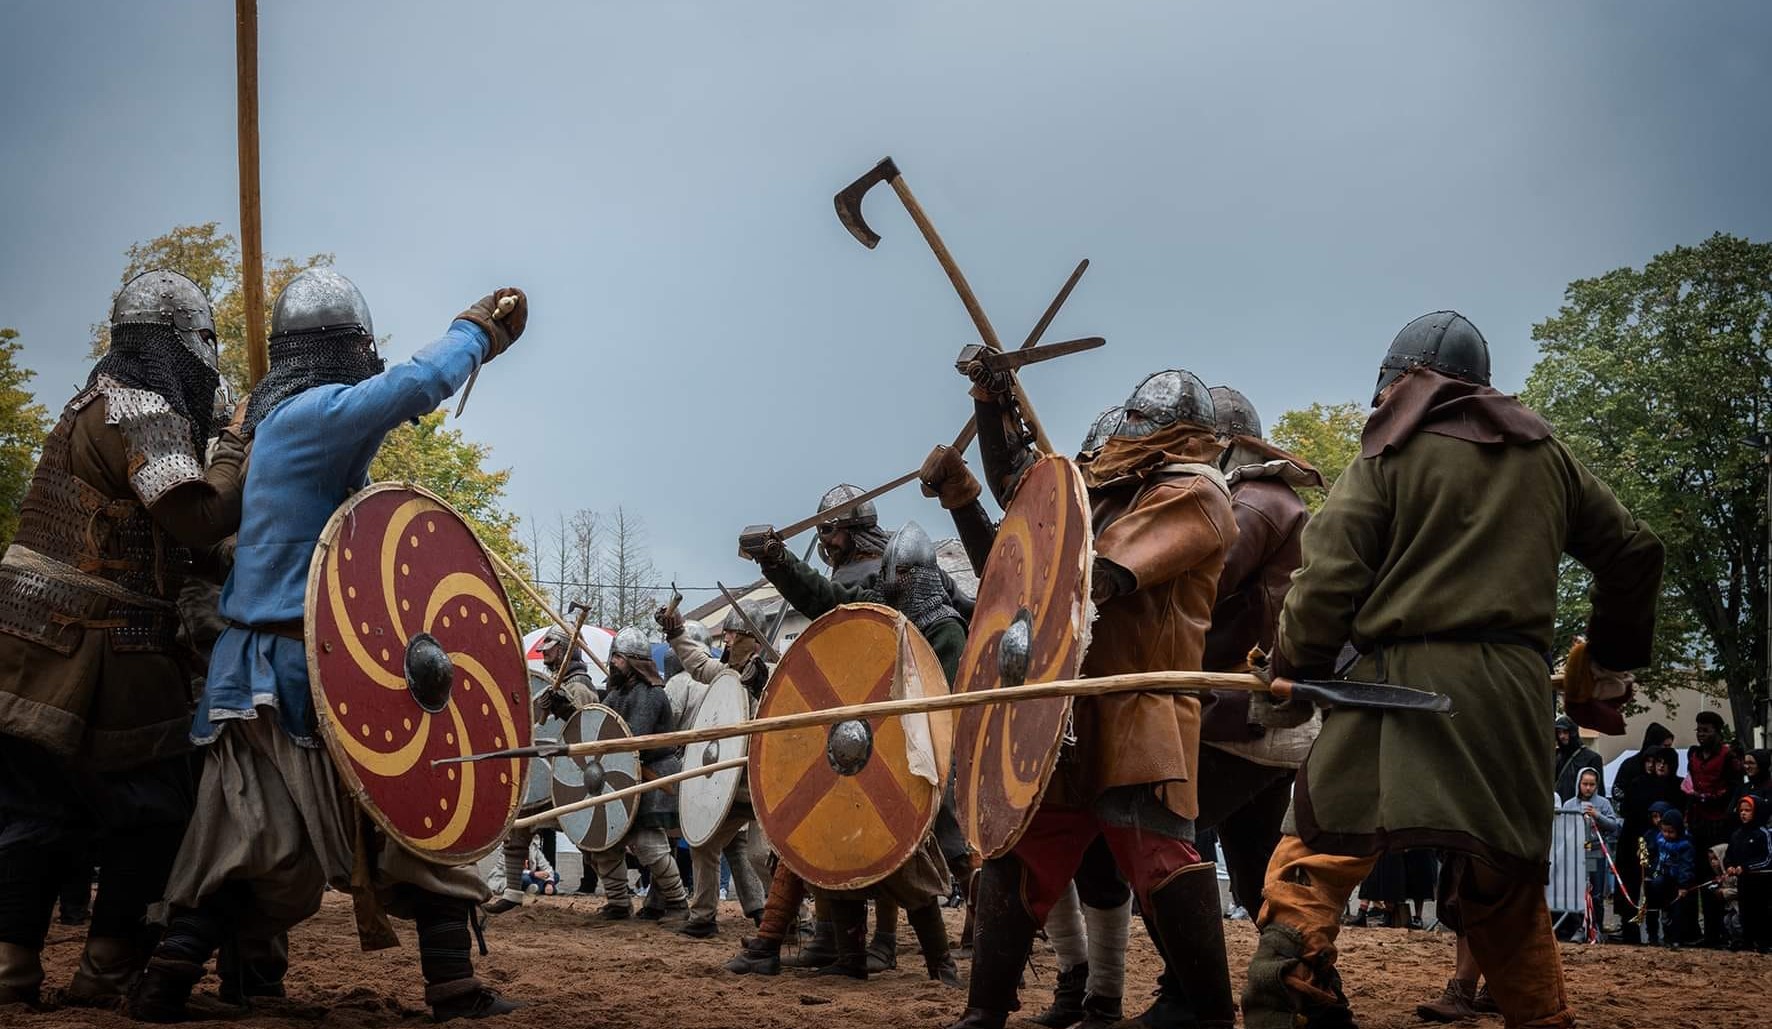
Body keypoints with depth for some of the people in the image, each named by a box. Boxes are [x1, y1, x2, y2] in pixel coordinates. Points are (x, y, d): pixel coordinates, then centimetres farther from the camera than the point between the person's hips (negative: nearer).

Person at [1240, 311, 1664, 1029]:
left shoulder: (1388, 458, 3)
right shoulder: (1544, 456, 16)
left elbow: (1329, 579, -7)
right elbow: (1632, 552, 20)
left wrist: (1292, 679, 2)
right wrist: (1612, 660, 29)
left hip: (1403, 674, -4)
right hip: (1514, 690, 4)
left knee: (1323, 838, -4)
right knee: (1503, 878, 15)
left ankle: (1291, 956, -25)